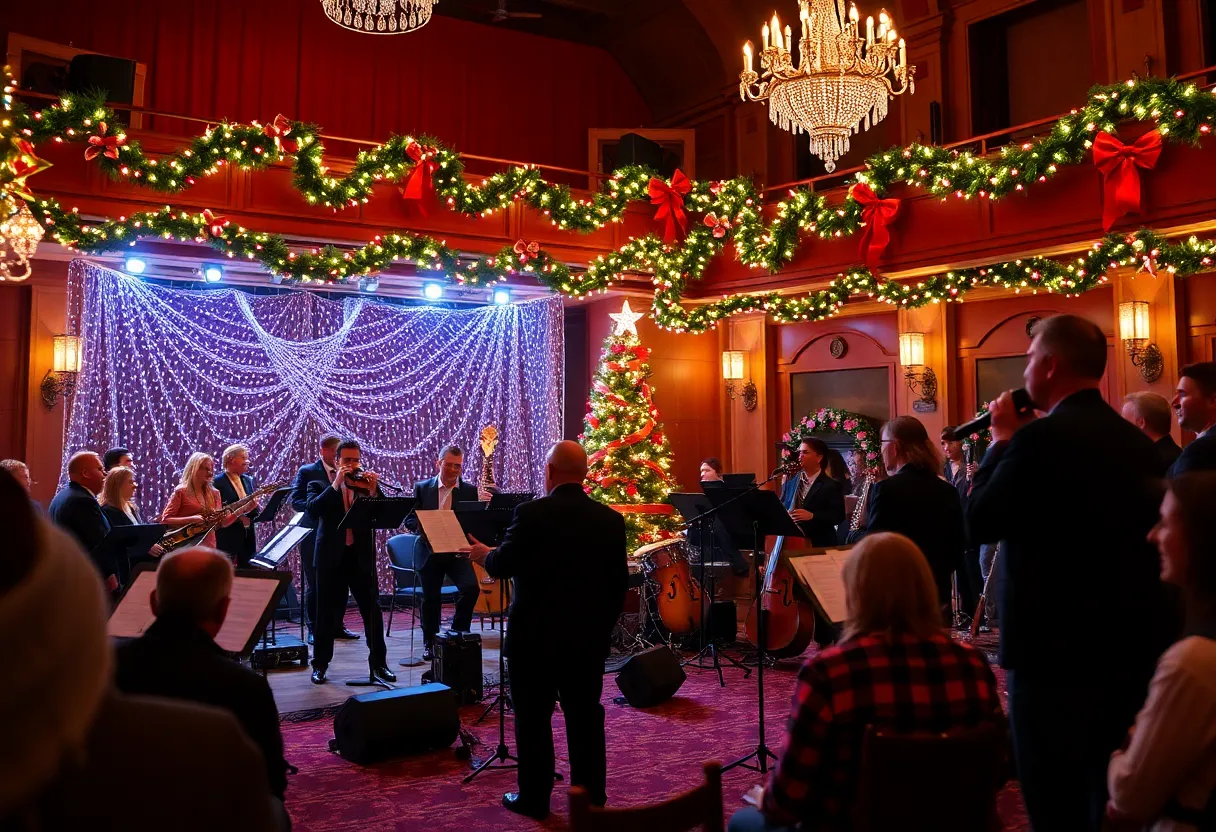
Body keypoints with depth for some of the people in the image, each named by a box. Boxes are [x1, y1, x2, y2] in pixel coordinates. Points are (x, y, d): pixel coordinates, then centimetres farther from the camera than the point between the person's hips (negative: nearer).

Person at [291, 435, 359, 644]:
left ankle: (337, 626, 19)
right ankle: (314, 629, 13)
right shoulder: (307, 472, 0)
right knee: (314, 585, 4)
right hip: (314, 535, -3)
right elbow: (296, 501, -8)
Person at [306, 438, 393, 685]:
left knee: (372, 610, 2)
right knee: (326, 612, 7)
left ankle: (378, 663, 11)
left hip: (361, 557, 2)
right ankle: (320, 664, 19)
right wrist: (335, 484, -20)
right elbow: (312, 509, -16)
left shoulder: (367, 485, 8)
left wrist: (374, 490, -17)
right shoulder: (320, 485, 3)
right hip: (331, 557, -1)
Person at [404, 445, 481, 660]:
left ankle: (458, 631, 3)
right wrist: (423, 528, -18)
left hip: (458, 551, 0)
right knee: (430, 597, 5)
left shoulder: (471, 491, 4)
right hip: (429, 551, 0)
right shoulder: (422, 488, 5)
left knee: (471, 586, -20)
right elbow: (410, 519, 2)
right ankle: (429, 643, 25)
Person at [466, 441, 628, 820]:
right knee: (586, 715, 12)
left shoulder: (531, 513, -14)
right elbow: (619, 582, 4)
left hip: (535, 633, -4)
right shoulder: (610, 519, -1)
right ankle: (592, 797, 21)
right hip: (589, 634, 4)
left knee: (533, 717, 9)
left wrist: (483, 553, 16)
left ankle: (534, 798, 18)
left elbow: (502, 566, -6)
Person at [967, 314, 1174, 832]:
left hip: (1057, 645, -8)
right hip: (1130, 642, 8)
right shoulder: (1137, 441, 6)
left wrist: (1001, 441, -2)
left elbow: (980, 523, -11)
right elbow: (1141, 531, 14)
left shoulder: (1040, 438, -18)